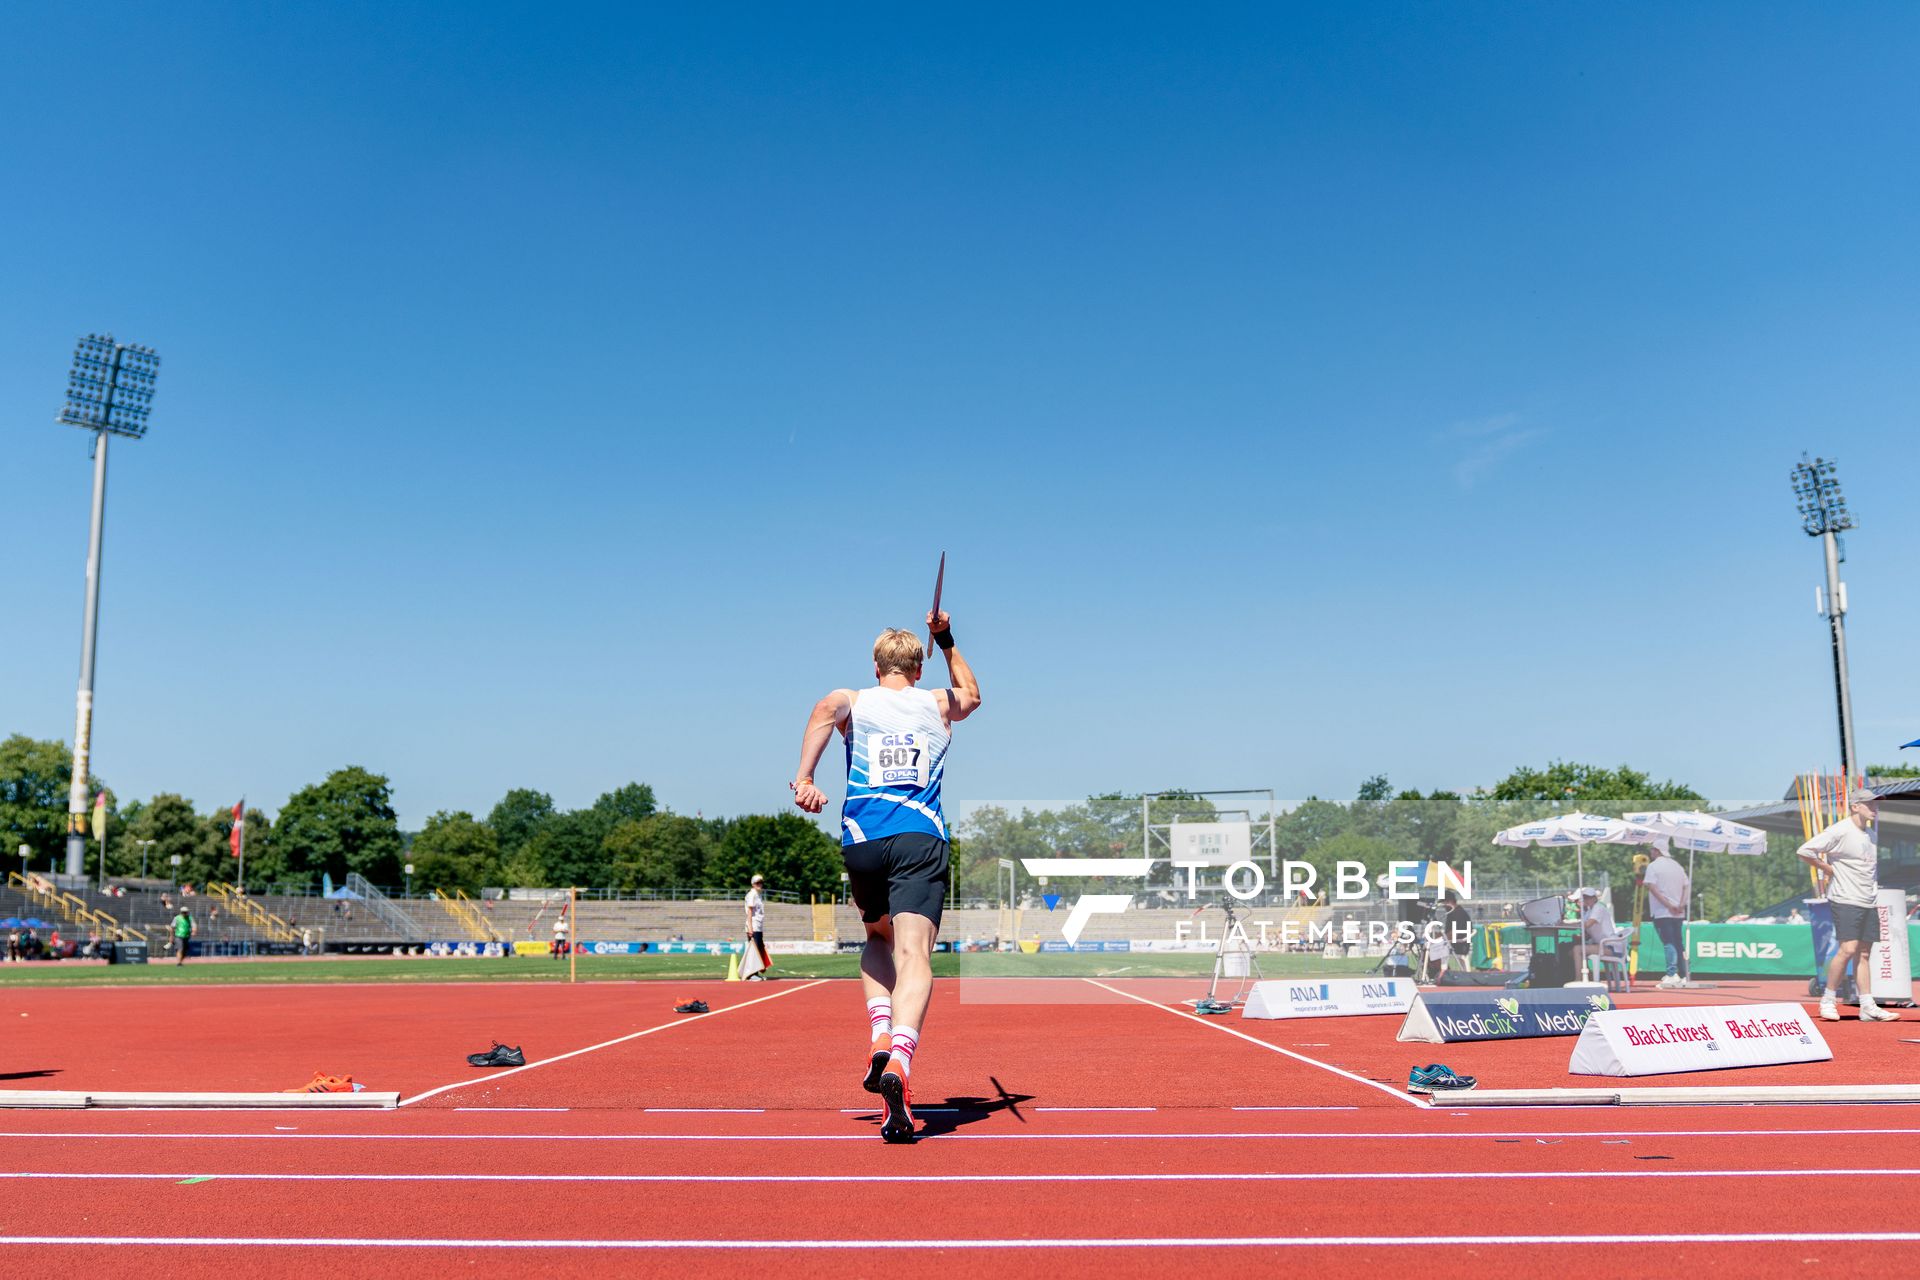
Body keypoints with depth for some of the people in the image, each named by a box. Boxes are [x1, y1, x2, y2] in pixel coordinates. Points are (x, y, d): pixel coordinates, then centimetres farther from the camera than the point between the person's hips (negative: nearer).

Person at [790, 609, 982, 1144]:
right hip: (922, 839, -1)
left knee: (878, 939, 26)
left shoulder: (852, 701, 15)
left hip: (860, 840, 1)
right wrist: (947, 640, 46)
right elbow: (973, 693, 44)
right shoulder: (939, 703, 20)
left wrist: (803, 777, -18)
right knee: (914, 955, -14)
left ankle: (880, 1039, 6)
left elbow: (825, 709, -10)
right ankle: (899, 1060, -37)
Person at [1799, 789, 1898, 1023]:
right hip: (1845, 901, -8)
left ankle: (1868, 1007, 7)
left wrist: (1874, 886, 15)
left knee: (1863, 953, 7)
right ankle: (1828, 1000, -2)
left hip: (1868, 903, 8)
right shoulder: (1839, 831, -10)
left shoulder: (1871, 834, 15)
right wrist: (1830, 869, -9)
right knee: (1848, 949, -14)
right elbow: (1804, 851, -15)